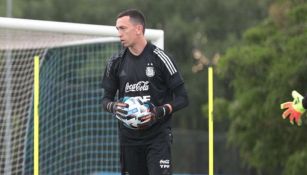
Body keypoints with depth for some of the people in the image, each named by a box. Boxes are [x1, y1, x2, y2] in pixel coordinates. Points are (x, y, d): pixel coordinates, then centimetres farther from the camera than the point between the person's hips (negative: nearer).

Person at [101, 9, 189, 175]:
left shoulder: (160, 58, -6)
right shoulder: (116, 62, 6)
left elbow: (182, 98, -4)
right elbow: (106, 99, 13)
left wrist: (160, 112, -21)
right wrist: (113, 106, -11)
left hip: (157, 135, -4)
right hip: (129, 135, 5)